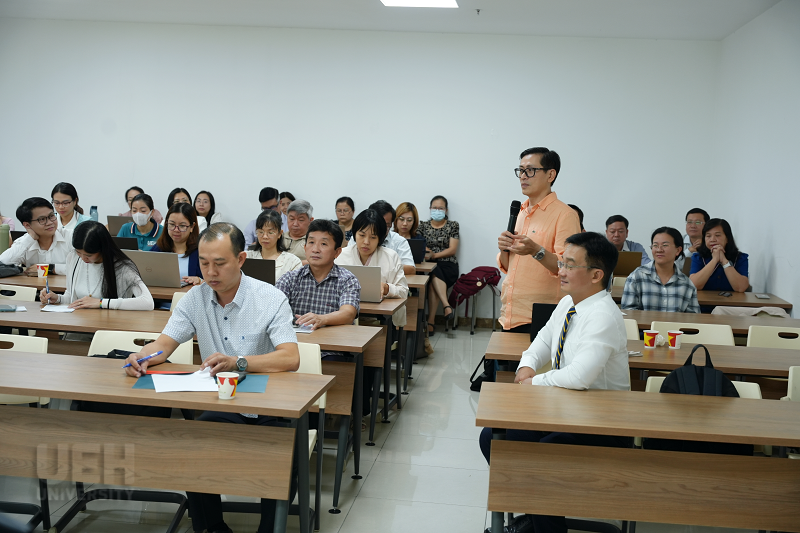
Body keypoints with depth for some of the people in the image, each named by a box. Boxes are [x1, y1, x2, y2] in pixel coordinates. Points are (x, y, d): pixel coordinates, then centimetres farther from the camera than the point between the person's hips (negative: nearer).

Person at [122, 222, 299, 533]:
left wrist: (238, 363, -39)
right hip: (221, 408, 4)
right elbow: (164, 344, 1)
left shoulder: (271, 299, -11)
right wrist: (142, 358, -24)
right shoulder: (195, 299, 4)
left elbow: (290, 358, -23)